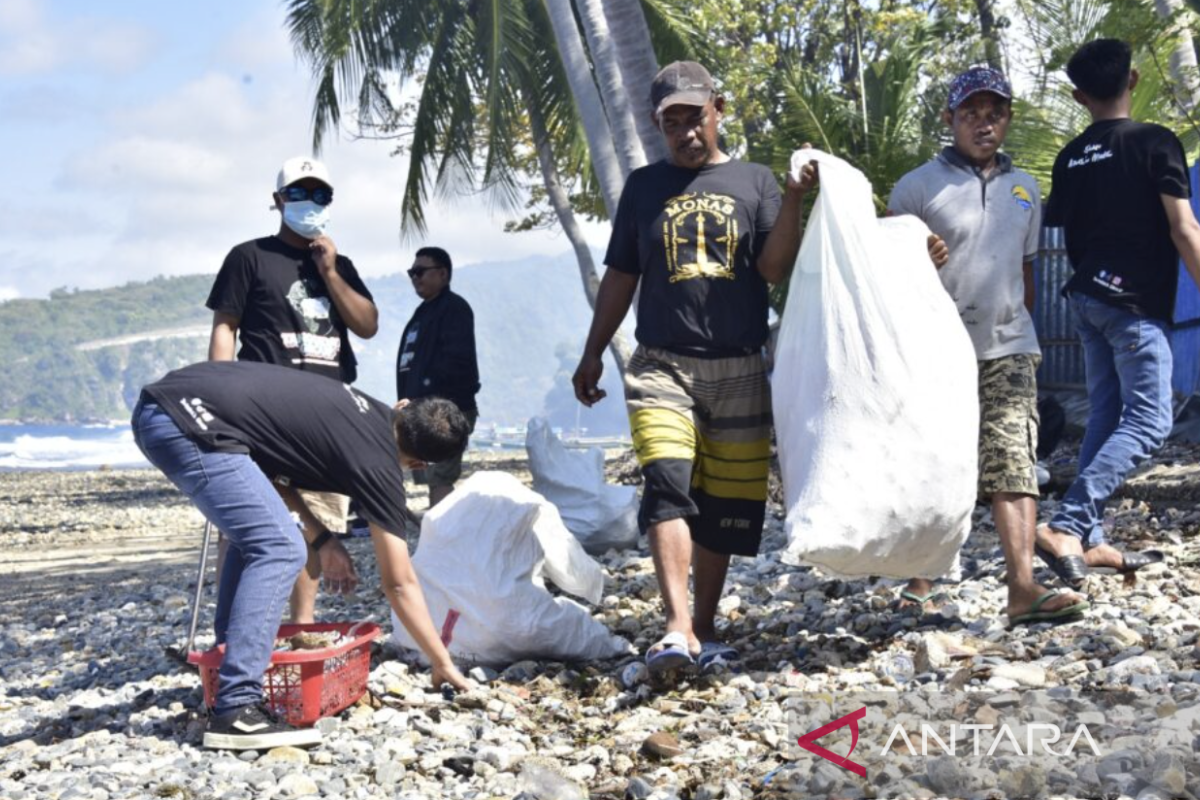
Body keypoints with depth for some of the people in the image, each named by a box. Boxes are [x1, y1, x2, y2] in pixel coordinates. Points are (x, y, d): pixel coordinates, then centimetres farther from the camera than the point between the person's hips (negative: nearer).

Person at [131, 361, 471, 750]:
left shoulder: (360, 409, 19)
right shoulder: (376, 463, -2)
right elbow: (399, 583, 3)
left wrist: (320, 538, 17)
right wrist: (443, 664, 12)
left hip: (155, 403, 10)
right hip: (188, 421, -10)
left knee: (258, 534, 22)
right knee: (280, 550, -11)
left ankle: (229, 668, 23)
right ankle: (234, 711, -14)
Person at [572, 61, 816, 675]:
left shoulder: (753, 182, 9)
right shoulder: (644, 187, 13)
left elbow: (775, 269, -2)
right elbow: (620, 277, 17)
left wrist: (793, 202, -15)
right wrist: (593, 353, 14)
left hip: (739, 371, 1)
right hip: (661, 366, 0)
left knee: (726, 506, 5)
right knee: (667, 484, -21)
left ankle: (705, 631, 19)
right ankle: (677, 628, -27)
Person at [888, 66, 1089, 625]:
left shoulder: (1023, 187, 16)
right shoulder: (918, 186, 0)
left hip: (1008, 348, 3)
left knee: (1014, 464, -8)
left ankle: (1023, 586, -13)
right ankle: (920, 583, 12)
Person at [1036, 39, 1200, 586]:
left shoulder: (1070, 158, 9)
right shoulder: (1155, 143, -8)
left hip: (1087, 299, 7)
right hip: (1135, 303, -7)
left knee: (1106, 416, 12)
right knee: (1148, 422, -6)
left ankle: (1090, 541, 10)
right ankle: (1066, 526, -19)